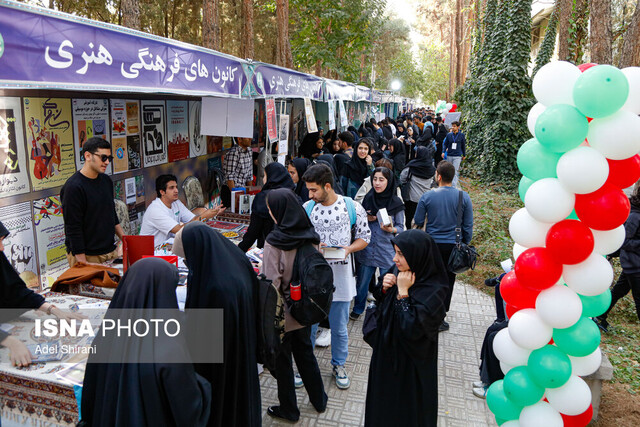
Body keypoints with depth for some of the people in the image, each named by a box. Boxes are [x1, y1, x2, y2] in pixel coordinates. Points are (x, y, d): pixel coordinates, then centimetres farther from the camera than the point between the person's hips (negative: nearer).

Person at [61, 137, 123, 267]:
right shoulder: (73, 187, -15)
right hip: (86, 256, -6)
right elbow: (73, 229, -16)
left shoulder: (106, 180, 8)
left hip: (110, 251, 7)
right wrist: (83, 264, -17)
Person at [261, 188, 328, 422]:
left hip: (282, 313, -5)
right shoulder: (310, 235, -7)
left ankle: (289, 409, 32)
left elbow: (271, 282, -23)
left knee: (282, 359, 15)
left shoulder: (275, 240, -24)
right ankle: (319, 400, 40)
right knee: (305, 352, 24)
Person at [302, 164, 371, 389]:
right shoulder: (306, 208, -2)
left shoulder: (353, 208, -7)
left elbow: (364, 237, 2)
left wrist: (349, 248, -17)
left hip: (340, 277, -1)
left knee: (339, 327, 14)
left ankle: (339, 365, 37)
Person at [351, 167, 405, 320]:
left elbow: (401, 227, -1)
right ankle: (358, 309, 38)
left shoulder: (396, 202, -7)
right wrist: (366, 218, -9)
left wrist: (391, 229, -22)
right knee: (362, 282, 15)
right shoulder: (368, 198, 1)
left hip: (387, 251, -2)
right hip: (367, 249, 3)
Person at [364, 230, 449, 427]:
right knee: (384, 394, 27)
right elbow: (380, 300, 6)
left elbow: (411, 329, -33)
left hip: (410, 360, -6)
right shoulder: (398, 271, -9)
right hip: (386, 349, 7)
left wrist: (403, 292, -31)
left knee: (406, 408, 16)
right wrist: (383, 287, -16)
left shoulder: (433, 290, -28)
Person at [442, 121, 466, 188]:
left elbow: (463, 145, 10)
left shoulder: (461, 135, 1)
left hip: (457, 156, -2)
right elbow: (445, 144, 8)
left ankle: (454, 186, -10)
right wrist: (443, 152, -8)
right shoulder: (449, 135, 2)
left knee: (455, 171, -9)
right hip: (449, 155, 2)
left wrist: (464, 155, 15)